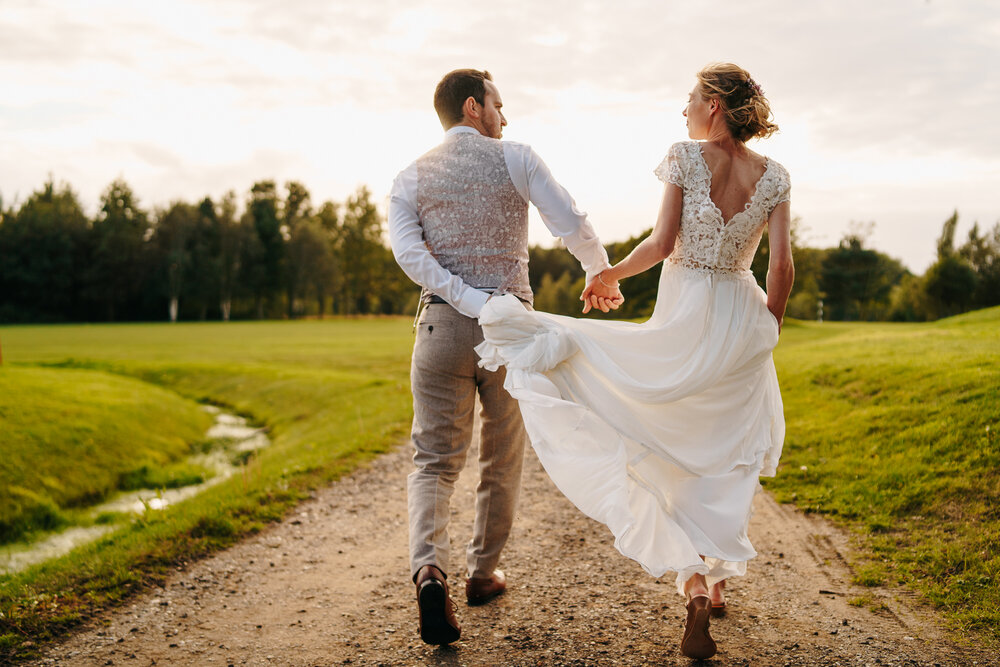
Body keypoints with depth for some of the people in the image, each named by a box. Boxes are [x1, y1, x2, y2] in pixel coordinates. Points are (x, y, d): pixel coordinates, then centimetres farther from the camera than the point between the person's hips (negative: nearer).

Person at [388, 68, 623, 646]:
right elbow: (574, 226, -6)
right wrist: (602, 276, 12)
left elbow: (409, 252, -9)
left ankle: (430, 570, -19)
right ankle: (483, 573, 29)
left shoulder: (411, 179, 9)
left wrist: (473, 303, -12)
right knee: (503, 459, 16)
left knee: (435, 461, 5)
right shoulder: (516, 158, 2)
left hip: (443, 323, 1)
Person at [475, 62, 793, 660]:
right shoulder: (774, 176, 2)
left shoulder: (686, 157, -8)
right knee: (725, 453, 17)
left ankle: (694, 585, -3)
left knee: (672, 454, 8)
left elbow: (663, 243, -15)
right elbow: (782, 266, -3)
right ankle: (715, 580, 22)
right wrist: (767, 333, 10)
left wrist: (611, 274, 0)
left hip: (685, 318, -4)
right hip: (741, 318, 4)